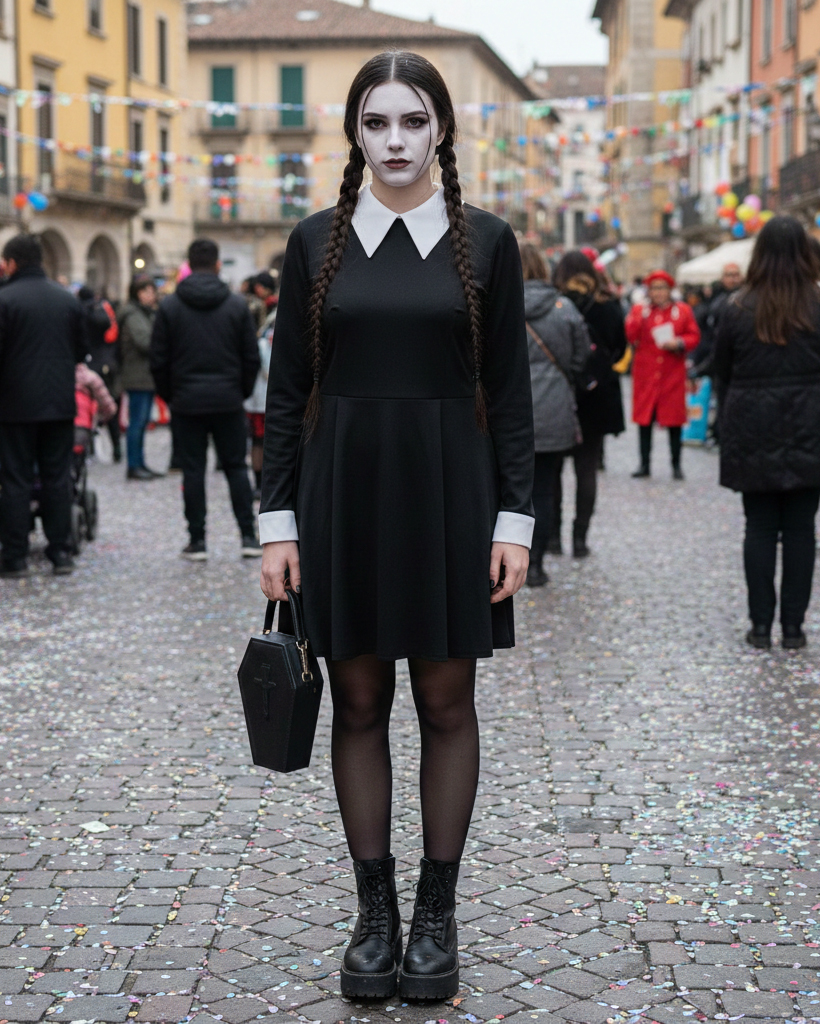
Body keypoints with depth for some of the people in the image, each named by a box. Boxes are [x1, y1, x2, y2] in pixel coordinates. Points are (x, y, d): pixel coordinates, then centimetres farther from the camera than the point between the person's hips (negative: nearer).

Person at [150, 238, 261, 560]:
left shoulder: (169, 306, -2)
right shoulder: (237, 305, 0)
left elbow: (158, 359, -1)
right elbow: (252, 357, 1)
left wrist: (168, 395, 11)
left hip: (186, 401, -1)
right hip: (228, 401, 1)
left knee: (193, 470, 4)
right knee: (236, 467, 8)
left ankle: (197, 540, 4)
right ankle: (249, 536, 5)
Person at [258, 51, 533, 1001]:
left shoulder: (486, 242, 1)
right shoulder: (316, 240, 4)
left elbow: (510, 390, 1)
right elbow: (286, 389, 4)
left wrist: (515, 516, -6)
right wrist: (277, 519, -2)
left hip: (448, 491, -1)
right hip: (344, 491, 1)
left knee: (446, 702, 5)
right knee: (359, 703, 6)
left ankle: (437, 913, 17)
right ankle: (375, 911, 19)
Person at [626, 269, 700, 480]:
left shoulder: (683, 310, 5)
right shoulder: (639, 310, 6)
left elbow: (694, 336, 3)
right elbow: (630, 336, -4)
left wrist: (679, 343, -15)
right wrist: (640, 316, -15)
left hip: (672, 374, -1)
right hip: (646, 373, 1)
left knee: (674, 419, 1)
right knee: (645, 418, 3)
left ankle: (676, 465, 10)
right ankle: (644, 464, 10)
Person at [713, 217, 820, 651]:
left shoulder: (739, 310, -2)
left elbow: (722, 375, 4)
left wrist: (729, 426, 14)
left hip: (752, 435, 1)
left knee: (759, 527, 7)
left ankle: (761, 623, 7)